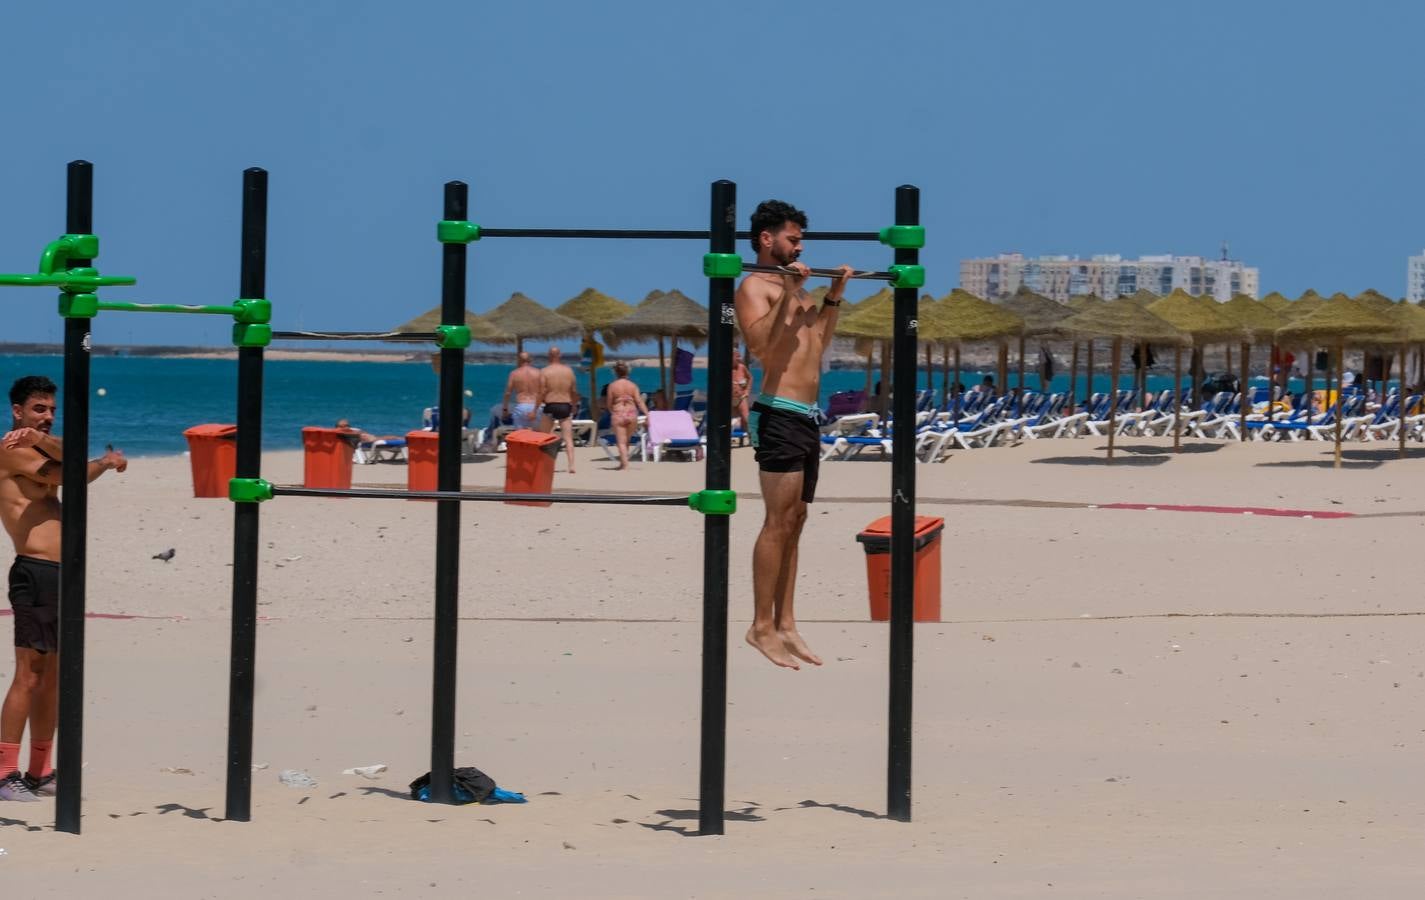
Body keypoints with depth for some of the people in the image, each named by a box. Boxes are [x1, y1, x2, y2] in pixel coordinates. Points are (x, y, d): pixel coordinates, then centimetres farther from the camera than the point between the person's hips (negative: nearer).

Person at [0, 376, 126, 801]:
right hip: (36, 573, -10)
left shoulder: (38, 450, 22)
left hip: (61, 575, 10)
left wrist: (41, 438, -9)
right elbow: (69, 475, -12)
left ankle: (39, 772, 17)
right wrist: (106, 462, 1)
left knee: (53, 677, 12)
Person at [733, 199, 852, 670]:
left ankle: (785, 625, 12)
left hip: (807, 418, 10)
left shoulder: (793, 287, 20)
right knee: (779, 522, -12)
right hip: (780, 415, -10)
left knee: (794, 522, 9)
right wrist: (788, 295, -25)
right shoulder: (755, 286, -7)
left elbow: (817, 344, 28)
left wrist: (834, 296, 25)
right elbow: (760, 344, -23)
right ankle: (762, 628, -11)